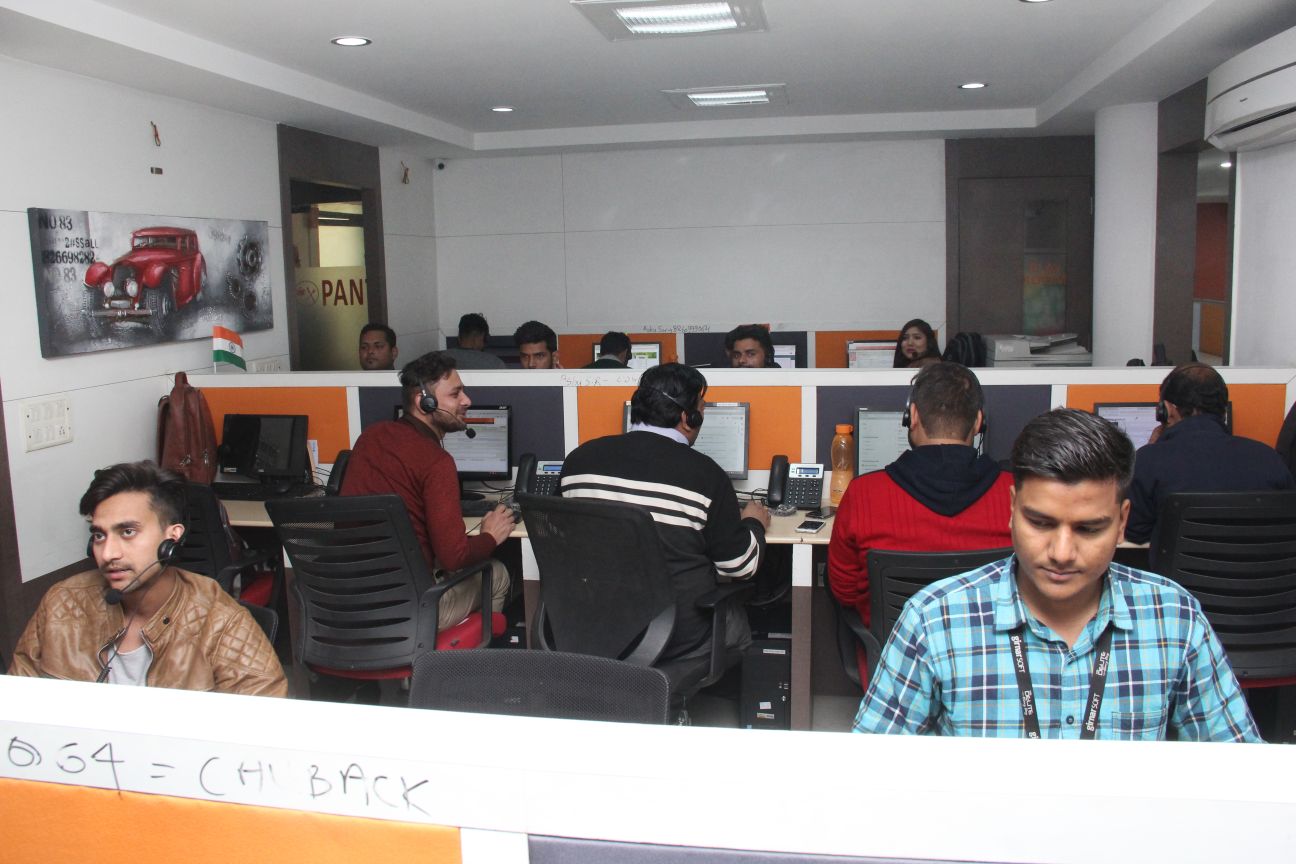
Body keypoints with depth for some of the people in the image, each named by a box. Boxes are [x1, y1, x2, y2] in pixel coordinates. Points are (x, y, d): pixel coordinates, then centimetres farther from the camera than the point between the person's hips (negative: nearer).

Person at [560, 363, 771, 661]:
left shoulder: (578, 459, -5)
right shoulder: (705, 474, -16)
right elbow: (740, 565, -5)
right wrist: (754, 523, 17)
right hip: (677, 641, -4)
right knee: (736, 620, 28)